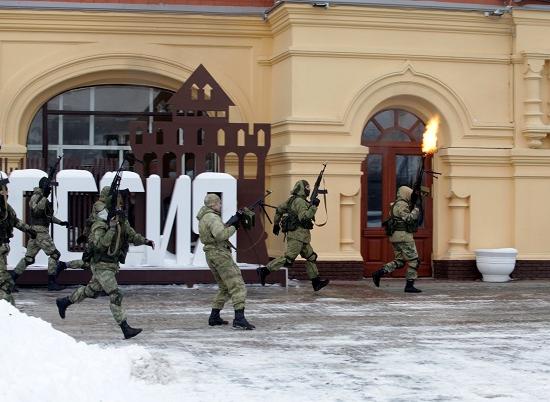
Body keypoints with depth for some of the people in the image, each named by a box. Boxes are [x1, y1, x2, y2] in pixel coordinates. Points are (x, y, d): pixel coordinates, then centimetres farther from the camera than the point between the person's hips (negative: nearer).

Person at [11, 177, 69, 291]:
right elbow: (35, 211, -27)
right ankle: (52, 282, -3)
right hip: (39, 231, -9)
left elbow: (49, 216, 27)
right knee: (54, 254, -5)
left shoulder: (44, 199, 19)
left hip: (42, 231, 9)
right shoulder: (36, 197, -9)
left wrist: (61, 222, 20)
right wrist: (44, 199, -31)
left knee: (29, 258, 9)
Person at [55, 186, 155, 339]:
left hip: (113, 264, 9)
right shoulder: (100, 225, -21)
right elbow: (101, 245, -32)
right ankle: (126, 329, -15)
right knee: (116, 295, -14)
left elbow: (132, 236, 11)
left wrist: (145, 241, -6)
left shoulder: (122, 221, 2)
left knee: (91, 291, 23)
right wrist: (112, 228, -35)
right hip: (102, 265, -9)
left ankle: (64, 302, 42)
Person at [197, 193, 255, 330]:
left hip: (211, 256, 10)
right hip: (220, 254, -10)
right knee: (238, 286, -12)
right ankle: (239, 319, -23)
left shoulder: (204, 218, 17)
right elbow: (220, 235, -28)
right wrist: (233, 227, -14)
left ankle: (214, 317, 19)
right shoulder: (212, 218, -14)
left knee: (225, 288, 21)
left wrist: (231, 222, 6)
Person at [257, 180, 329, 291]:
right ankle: (264, 270, -13)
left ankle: (316, 282, 16)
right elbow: (304, 217, -27)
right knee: (288, 258, -12)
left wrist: (276, 224, 30)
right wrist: (313, 206, -23)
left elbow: (279, 209, 21)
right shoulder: (300, 202, -15)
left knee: (311, 257, 13)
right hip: (298, 235, -11)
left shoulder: (292, 200, 13)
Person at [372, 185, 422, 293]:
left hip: (395, 236, 10)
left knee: (399, 261, 11)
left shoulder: (395, 205, 20)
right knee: (413, 260, -3)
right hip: (403, 236, -10)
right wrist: (416, 210, -7)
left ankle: (379, 273, -3)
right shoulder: (402, 205, -12)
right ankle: (409, 285, -4)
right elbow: (408, 218, -21)